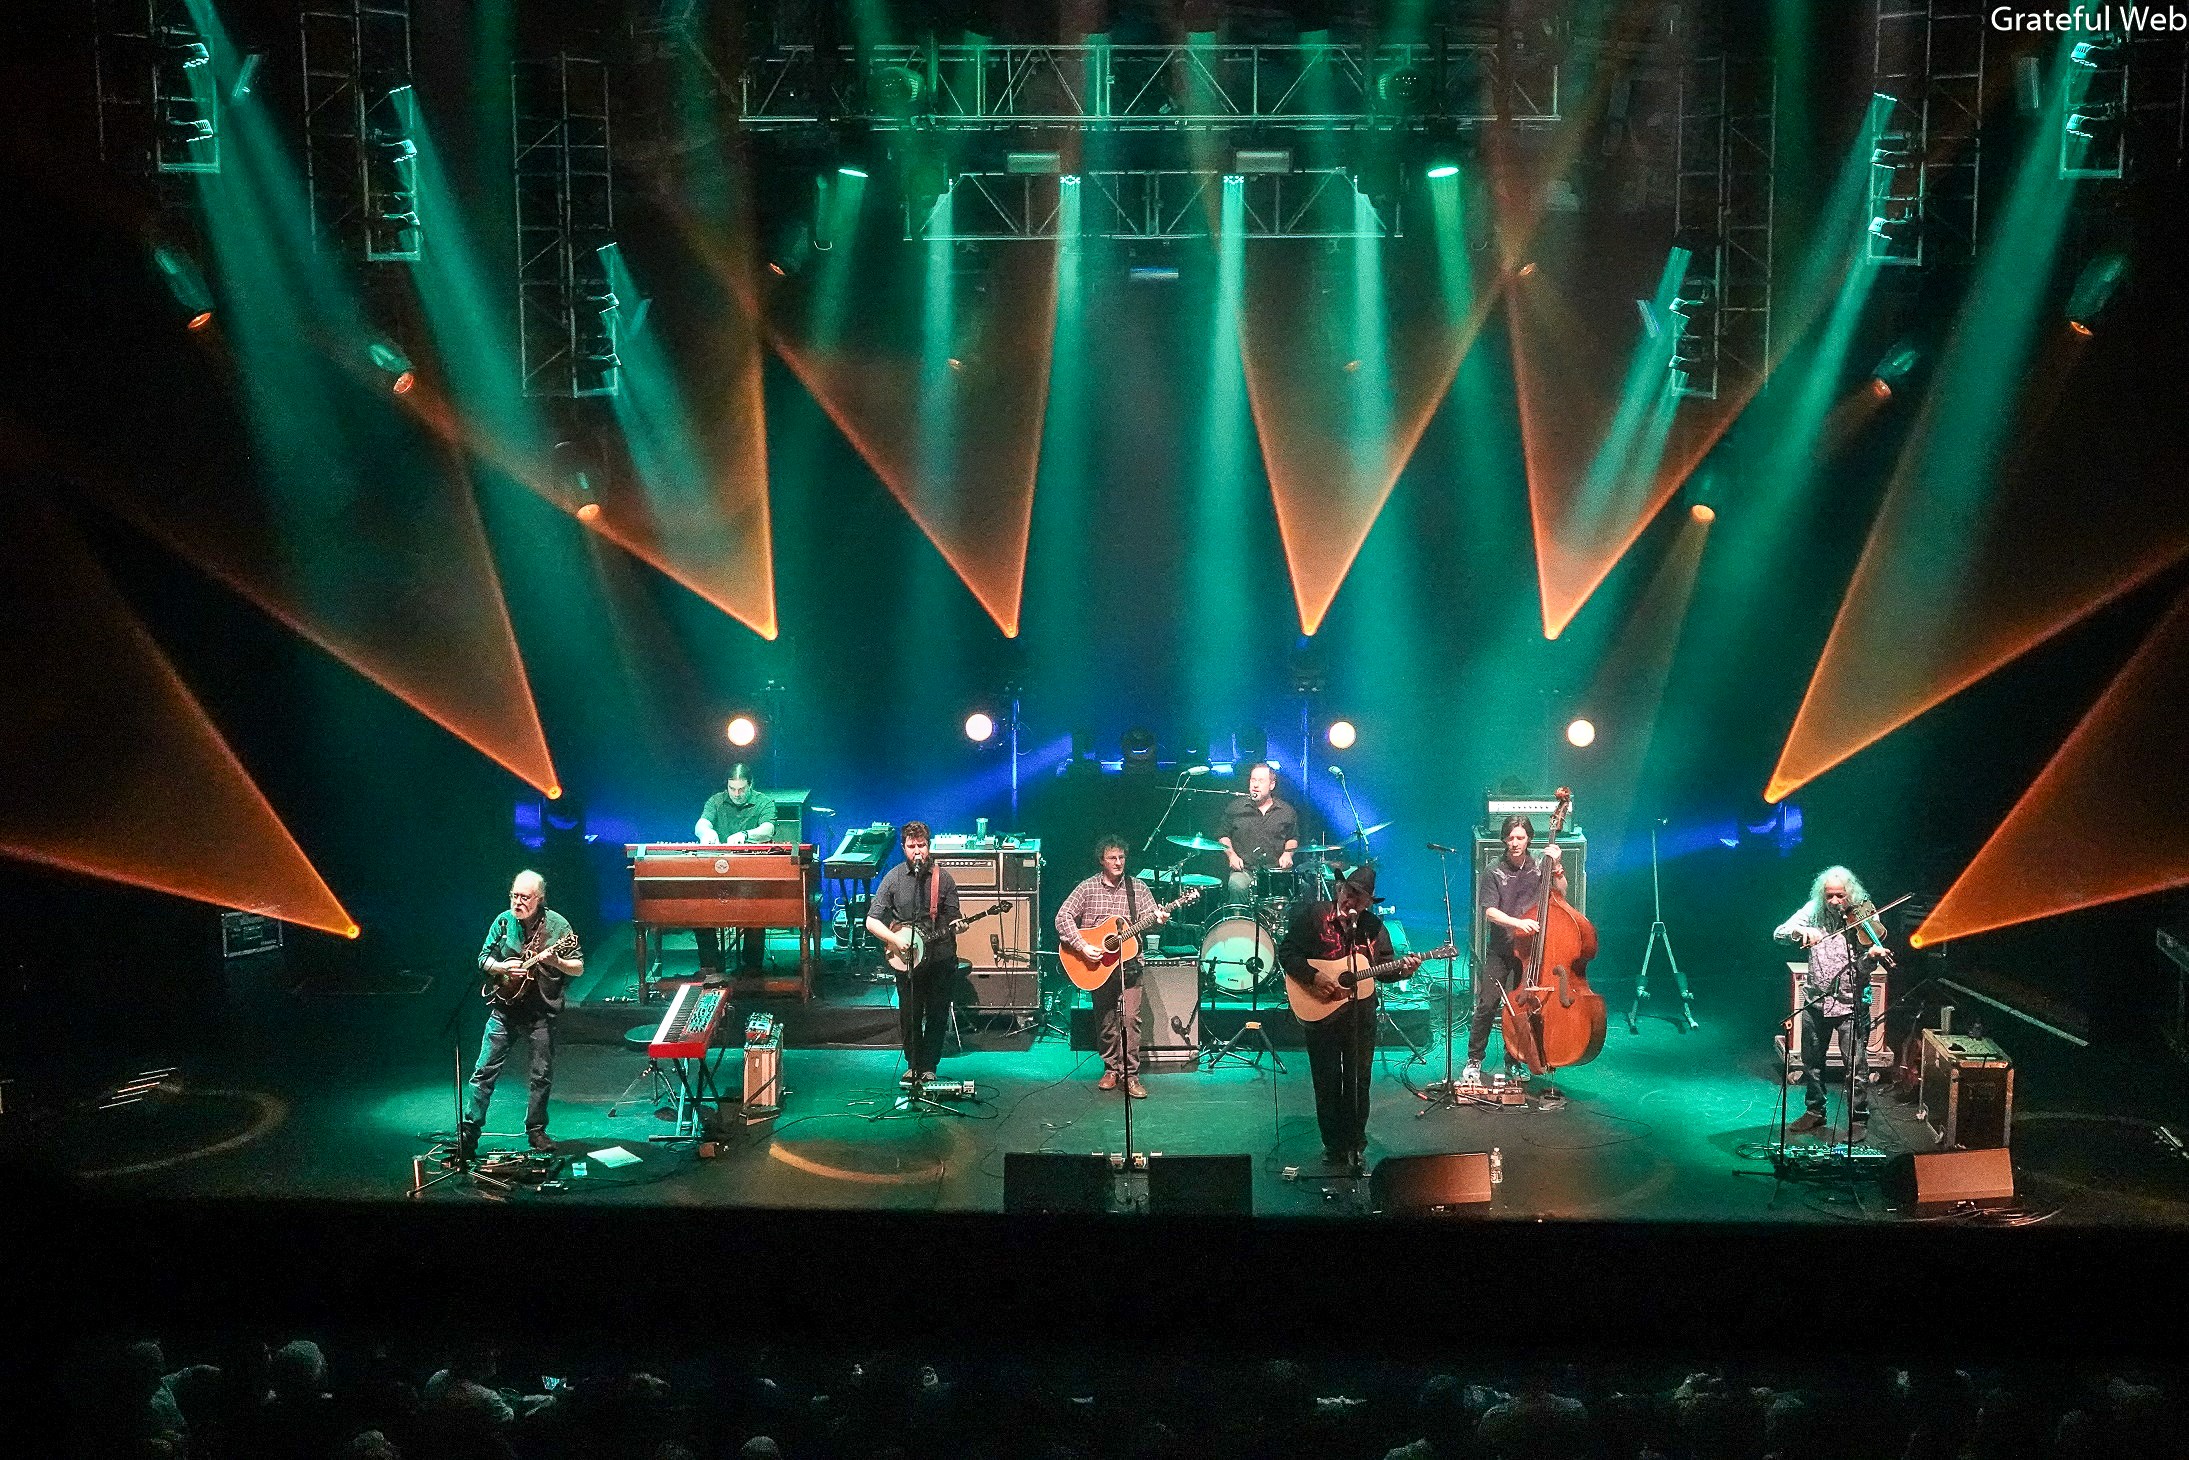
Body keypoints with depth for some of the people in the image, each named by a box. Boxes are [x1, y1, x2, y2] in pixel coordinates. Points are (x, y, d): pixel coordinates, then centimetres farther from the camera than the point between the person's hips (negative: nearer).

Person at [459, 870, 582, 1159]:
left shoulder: (557, 925, -6)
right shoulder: (503, 921, 1)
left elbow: (579, 969, -4)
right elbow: (483, 959, 8)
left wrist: (556, 962, -23)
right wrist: (503, 967, -12)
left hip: (541, 1013, -1)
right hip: (505, 1008, 1)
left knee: (542, 1076, 6)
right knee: (484, 1070, -2)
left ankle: (535, 1130, 23)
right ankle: (468, 1130, 3)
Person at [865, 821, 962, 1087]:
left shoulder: (943, 879, 0)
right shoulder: (893, 878, -2)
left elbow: (952, 919, 6)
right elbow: (871, 921, -3)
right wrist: (895, 940, -16)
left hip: (941, 957, 1)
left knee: (937, 1016, 4)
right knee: (909, 1017, 4)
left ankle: (928, 1067, 20)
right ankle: (913, 1063, 24)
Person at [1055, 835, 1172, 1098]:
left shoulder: (1137, 888, 5)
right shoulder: (1088, 888, 1)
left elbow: (1149, 918, -2)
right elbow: (1063, 916, -6)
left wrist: (1159, 919, -26)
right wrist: (1082, 946, -17)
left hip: (1128, 963, 0)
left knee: (1131, 1018, -9)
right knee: (1105, 1021, 7)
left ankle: (1131, 1074, -2)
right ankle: (1111, 1069, 22)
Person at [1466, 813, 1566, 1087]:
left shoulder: (1540, 866, 4)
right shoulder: (1494, 872, -3)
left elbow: (1560, 896, -1)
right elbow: (1490, 911, -11)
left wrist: (1557, 867, -12)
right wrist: (1518, 923, -26)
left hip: (1529, 949, 2)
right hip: (1500, 951, -2)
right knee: (1487, 1005, -6)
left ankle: (1514, 1061, 20)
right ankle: (1474, 1061, 5)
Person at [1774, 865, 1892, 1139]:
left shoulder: (1862, 916, -8)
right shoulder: (1814, 911, -1)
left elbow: (1862, 967, -13)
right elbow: (1779, 933, -8)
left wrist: (1873, 955, -35)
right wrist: (1800, 931, -28)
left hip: (1851, 1002, -3)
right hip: (1815, 999, 4)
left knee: (1855, 1066, -4)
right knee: (1812, 1060, 16)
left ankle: (1858, 1119, 11)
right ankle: (1814, 1111, 33)